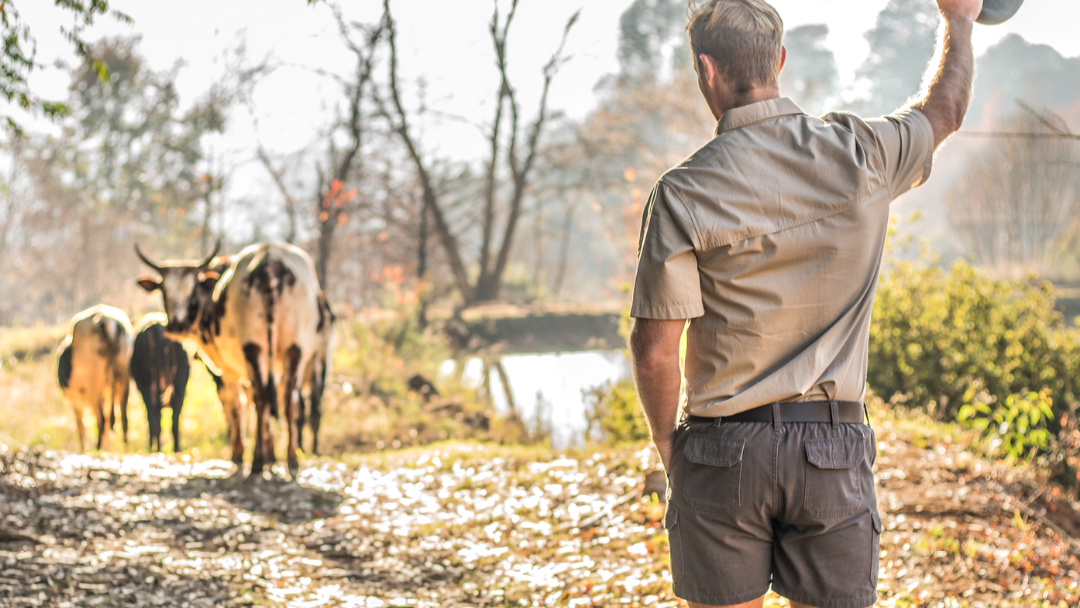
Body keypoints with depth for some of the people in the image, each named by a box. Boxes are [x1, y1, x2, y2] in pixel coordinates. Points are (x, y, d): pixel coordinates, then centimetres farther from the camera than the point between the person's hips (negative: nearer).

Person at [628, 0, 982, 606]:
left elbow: (655, 351, -9)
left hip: (722, 447, -1)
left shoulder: (684, 193, -10)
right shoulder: (858, 154, -3)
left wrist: (668, 444, 8)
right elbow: (944, 109, 20)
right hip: (833, 446, 2)